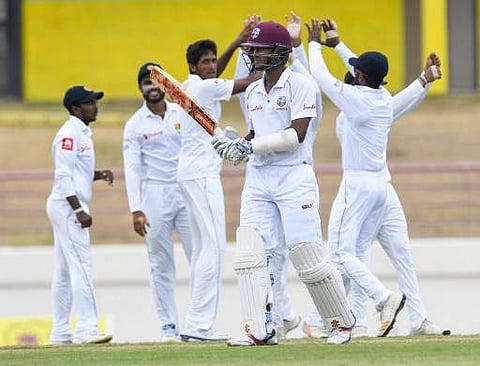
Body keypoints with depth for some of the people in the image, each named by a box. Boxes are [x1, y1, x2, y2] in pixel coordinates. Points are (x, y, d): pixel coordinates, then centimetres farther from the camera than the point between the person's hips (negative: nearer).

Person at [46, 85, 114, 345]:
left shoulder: (81, 132, 17)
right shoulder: (70, 133, -13)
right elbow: (63, 176, -19)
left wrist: (99, 175, 6)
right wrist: (79, 210, -23)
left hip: (69, 208, 10)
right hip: (68, 207, -10)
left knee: (64, 272, 10)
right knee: (81, 267, -13)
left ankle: (60, 332, 12)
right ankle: (86, 328, -17)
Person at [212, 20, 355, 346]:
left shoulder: (300, 85, -8)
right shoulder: (253, 92, 15)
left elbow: (297, 134, -17)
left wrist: (250, 146, -18)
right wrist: (238, 147, 2)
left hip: (294, 176, -7)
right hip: (258, 178, 7)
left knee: (309, 257, -6)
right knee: (249, 254, -7)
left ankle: (343, 322, 12)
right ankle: (260, 330, -8)